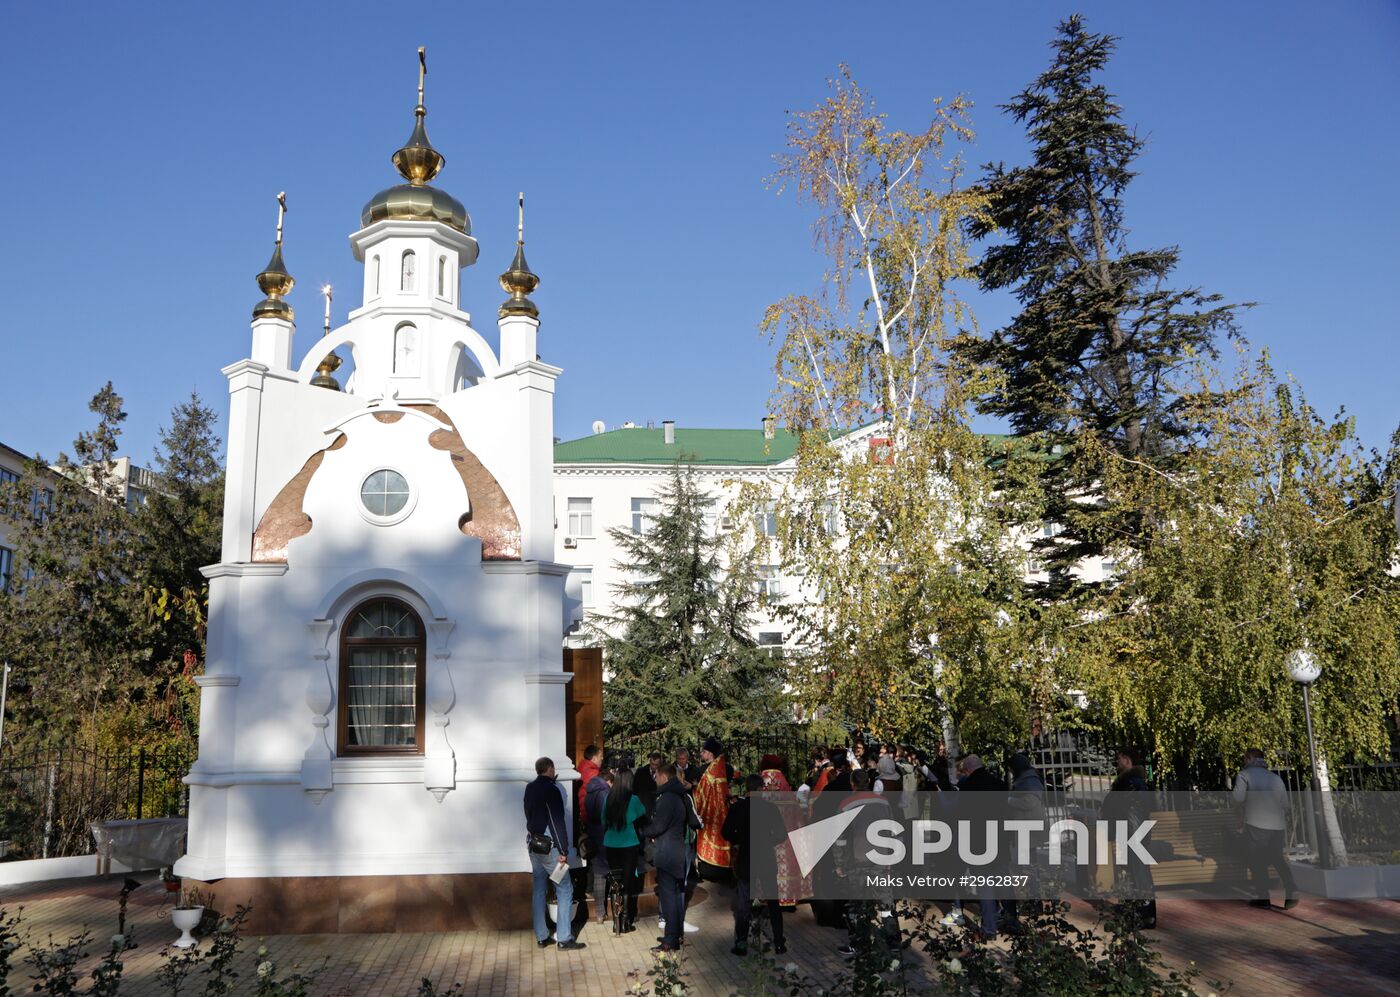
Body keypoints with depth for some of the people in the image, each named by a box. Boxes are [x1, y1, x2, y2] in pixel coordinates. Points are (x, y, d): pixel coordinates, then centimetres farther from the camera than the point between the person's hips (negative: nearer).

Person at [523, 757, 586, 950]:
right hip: (549, 847, -8)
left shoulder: (530, 789, 8)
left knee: (539, 889, 12)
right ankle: (564, 938, -5)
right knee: (564, 889, -2)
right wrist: (563, 851, -18)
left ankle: (541, 937, 15)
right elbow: (557, 822, -18)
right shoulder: (550, 788, -16)